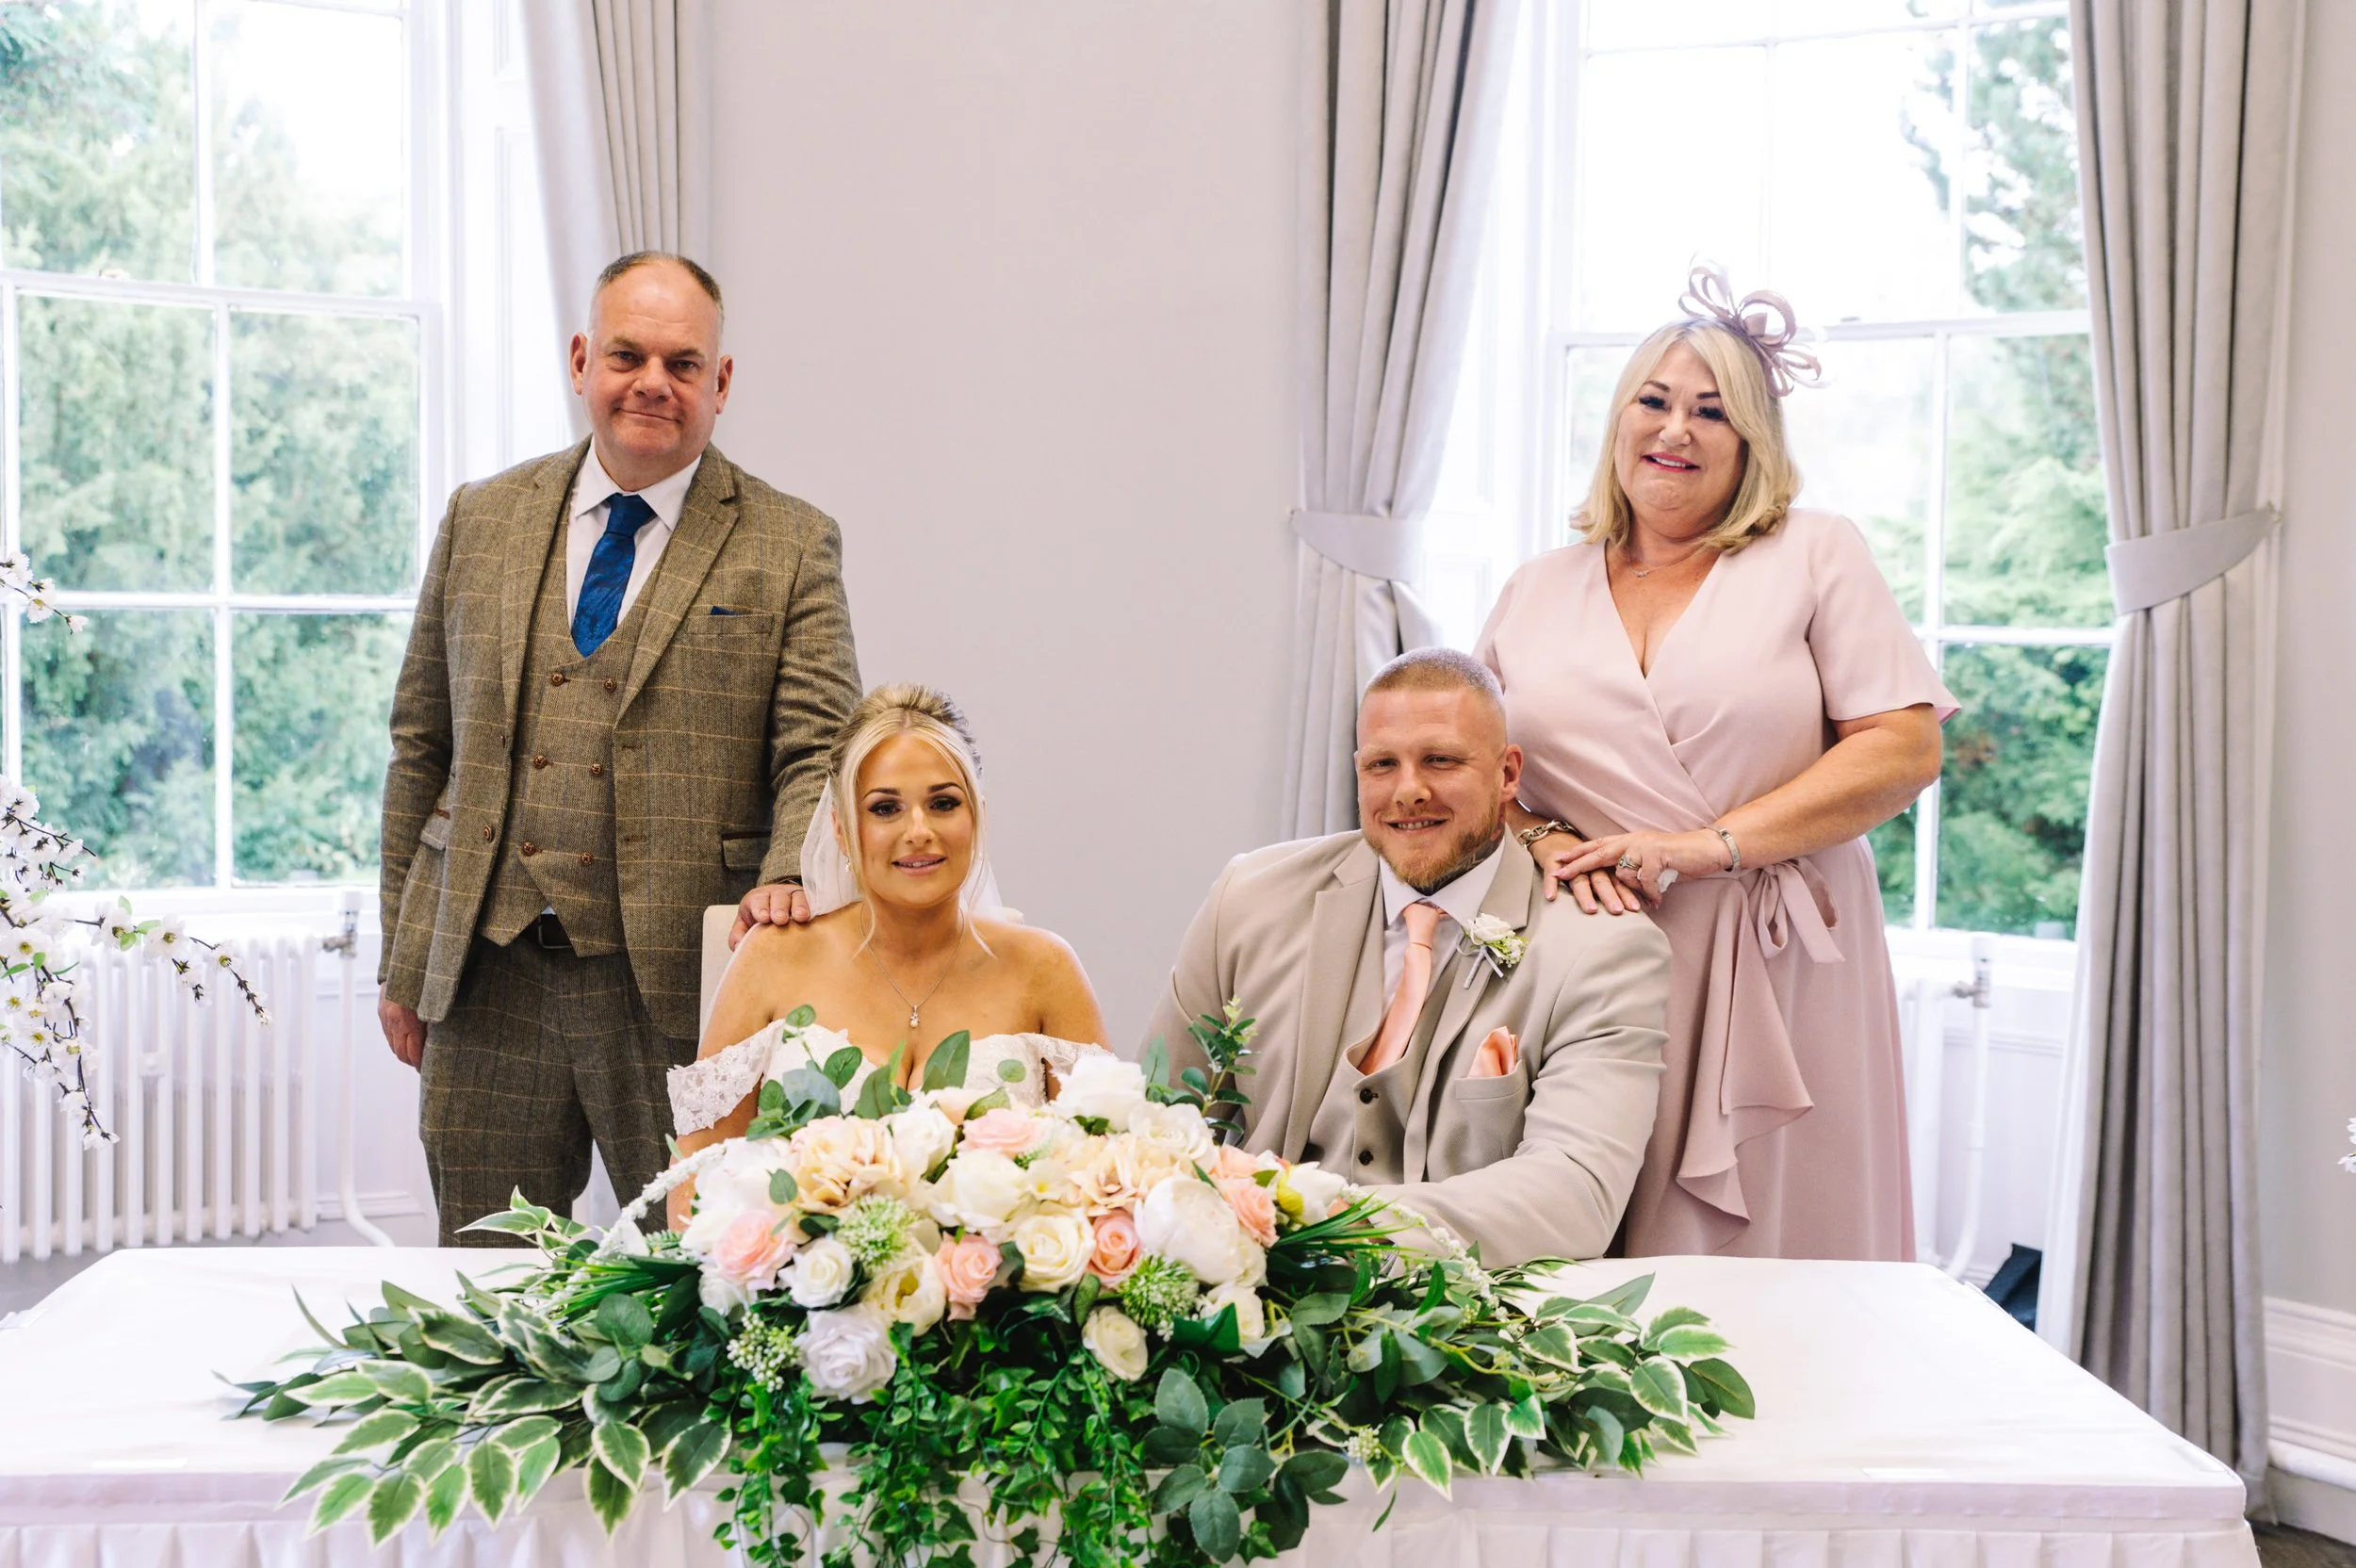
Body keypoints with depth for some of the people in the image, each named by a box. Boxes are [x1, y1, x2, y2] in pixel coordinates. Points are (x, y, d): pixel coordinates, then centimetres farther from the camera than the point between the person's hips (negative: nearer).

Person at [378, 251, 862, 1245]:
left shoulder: (789, 547, 2)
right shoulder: (480, 520, 11)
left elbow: (822, 750, -3)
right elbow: (421, 743, 13)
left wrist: (787, 878, -24)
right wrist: (401, 959, 11)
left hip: (680, 982, -2)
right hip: (485, 977, 3)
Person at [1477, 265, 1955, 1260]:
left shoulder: (1816, 560, 6)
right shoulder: (1537, 593, 15)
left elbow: (1903, 749, -4)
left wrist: (1708, 845, -12)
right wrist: (1542, 843, -9)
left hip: (1776, 976, -2)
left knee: (1774, 1255, -1)